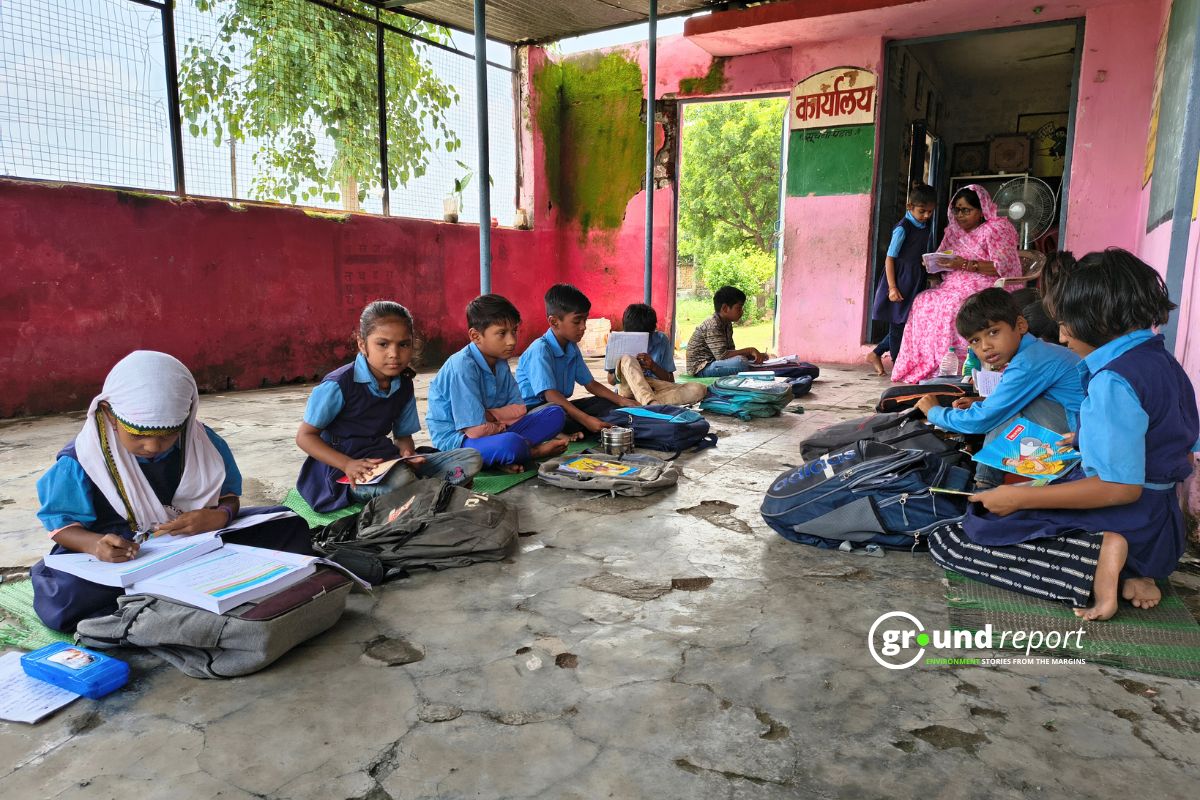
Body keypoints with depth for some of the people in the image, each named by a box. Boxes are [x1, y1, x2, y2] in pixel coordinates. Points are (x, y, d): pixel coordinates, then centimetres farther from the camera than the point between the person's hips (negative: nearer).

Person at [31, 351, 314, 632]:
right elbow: (60, 523, -5)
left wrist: (221, 515, -22)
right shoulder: (83, 460, -12)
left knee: (291, 528, -10)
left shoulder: (203, 443, -6)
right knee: (59, 599, -34)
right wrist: (94, 544, -28)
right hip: (123, 556, -2)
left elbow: (229, 493, 3)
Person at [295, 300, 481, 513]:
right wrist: (348, 465, -22)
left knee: (472, 460, -6)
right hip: (342, 469, -6)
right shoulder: (338, 385, -14)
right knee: (400, 479, -40)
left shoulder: (404, 385, 4)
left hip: (385, 460, 6)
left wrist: (407, 453, -13)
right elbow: (305, 436, -9)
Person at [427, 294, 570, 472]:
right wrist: (499, 426, -4)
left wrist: (489, 415, -14)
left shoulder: (500, 362, 4)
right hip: (456, 439, -8)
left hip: (494, 431, 9)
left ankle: (504, 458, -18)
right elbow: (476, 430, -25)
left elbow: (518, 409, 5)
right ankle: (537, 450, -4)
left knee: (556, 414, -1)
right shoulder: (463, 366, -22)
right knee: (510, 444, -39)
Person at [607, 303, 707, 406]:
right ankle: (652, 404, -51)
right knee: (627, 359, -32)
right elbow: (611, 380, 7)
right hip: (628, 388, -2)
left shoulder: (661, 340, 3)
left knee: (699, 390, -23)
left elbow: (670, 380, 6)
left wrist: (653, 367, -14)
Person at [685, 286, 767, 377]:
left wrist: (755, 355, -4)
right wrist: (749, 350, -23)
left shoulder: (727, 324, 10)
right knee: (740, 362, -29)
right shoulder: (712, 325, -20)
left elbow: (731, 351, 11)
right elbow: (722, 355, -28)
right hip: (700, 369, -10)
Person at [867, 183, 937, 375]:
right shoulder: (903, 228, -12)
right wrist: (892, 287, -18)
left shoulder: (926, 227, 11)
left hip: (916, 283, 8)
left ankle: (876, 354, 21)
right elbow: (890, 258, -13)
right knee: (898, 324, 1)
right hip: (901, 282, -8)